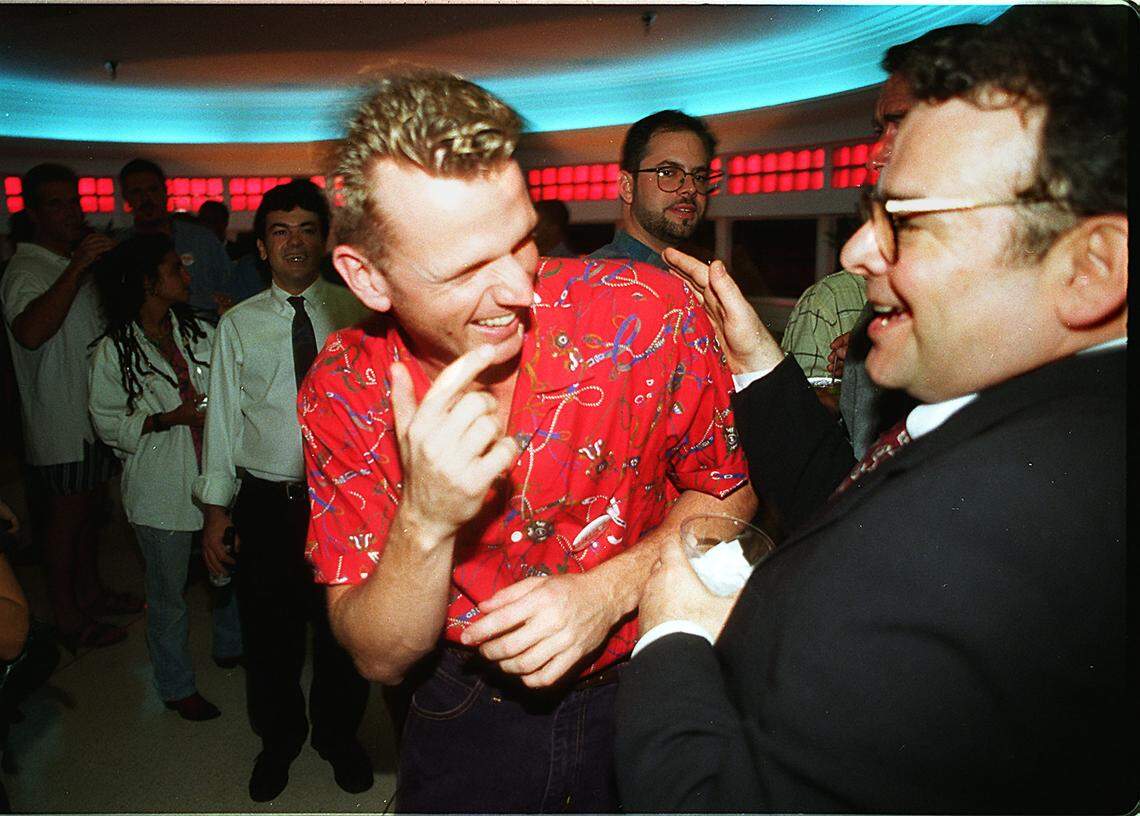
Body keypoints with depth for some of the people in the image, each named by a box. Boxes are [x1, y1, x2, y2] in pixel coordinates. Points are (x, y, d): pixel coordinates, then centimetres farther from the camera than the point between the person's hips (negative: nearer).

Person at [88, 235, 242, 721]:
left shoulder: (200, 332, 3)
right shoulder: (113, 351, -8)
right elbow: (108, 422, -6)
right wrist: (165, 419, -18)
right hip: (159, 486, -4)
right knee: (168, 592, 9)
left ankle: (230, 645, 44)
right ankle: (176, 686, 29)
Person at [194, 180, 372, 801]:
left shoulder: (356, 312, 0)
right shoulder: (239, 324, 2)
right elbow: (222, 417, 2)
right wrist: (216, 507, 0)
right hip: (265, 502, 1)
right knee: (269, 636, 15)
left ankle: (339, 738, 42)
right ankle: (278, 743, 43)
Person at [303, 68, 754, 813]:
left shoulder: (650, 313, -24)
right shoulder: (344, 393, -17)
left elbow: (727, 490, -7)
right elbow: (380, 659, -14)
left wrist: (610, 589, -23)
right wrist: (426, 523, -34)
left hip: (643, 688, 0)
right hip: (468, 714, 1)